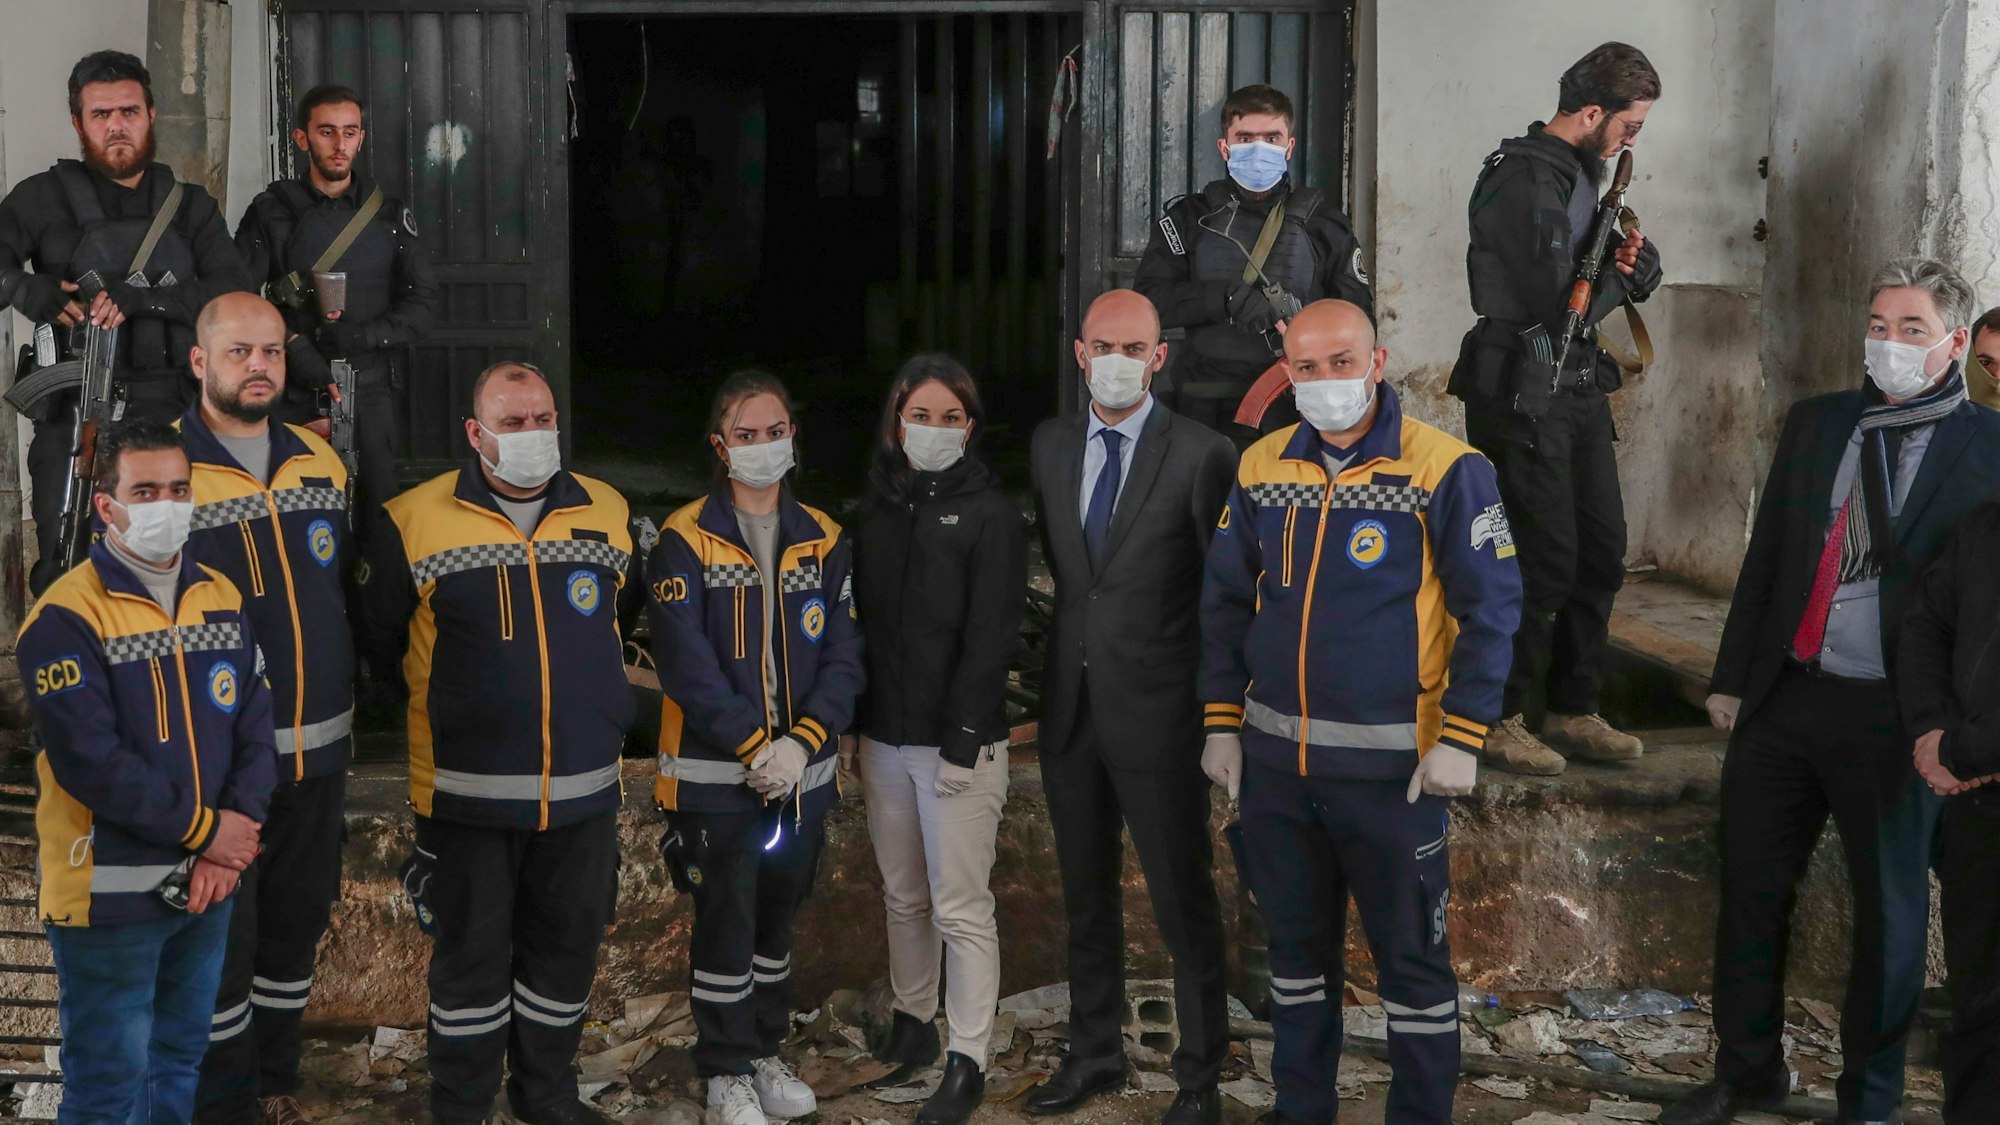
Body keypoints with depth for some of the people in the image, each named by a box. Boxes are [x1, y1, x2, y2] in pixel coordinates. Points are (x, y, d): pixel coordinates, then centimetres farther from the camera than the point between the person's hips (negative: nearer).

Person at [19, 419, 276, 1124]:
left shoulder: (223, 600, 7)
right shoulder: (66, 617, -14)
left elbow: (256, 727, 4)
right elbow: (90, 761, -21)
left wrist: (234, 838, -11)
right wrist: (205, 830, -16)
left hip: (207, 884, 6)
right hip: (109, 895, -6)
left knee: (181, 1065, 19)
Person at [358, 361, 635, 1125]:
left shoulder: (608, 512, 3)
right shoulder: (415, 522, -6)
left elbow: (632, 616, 21)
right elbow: (379, 641, 6)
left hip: (585, 789, 3)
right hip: (469, 795, -3)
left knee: (567, 947, 14)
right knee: (471, 956, 7)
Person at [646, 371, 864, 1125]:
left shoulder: (823, 540, 5)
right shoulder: (686, 541, -8)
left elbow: (844, 655, 0)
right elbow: (687, 665, -14)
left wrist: (802, 741, -14)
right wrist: (756, 746, -19)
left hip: (803, 772, 4)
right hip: (715, 775, -4)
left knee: (777, 918, 16)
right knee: (726, 923, 1)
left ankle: (765, 1052, 31)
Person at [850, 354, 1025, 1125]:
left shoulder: (990, 513, -6)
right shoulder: (877, 506, 8)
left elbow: (991, 636, -11)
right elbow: (863, 619, 11)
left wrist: (962, 742, -15)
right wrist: (853, 726, 6)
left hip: (958, 742, -5)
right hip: (884, 736, 5)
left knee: (960, 907, -3)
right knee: (902, 895, 14)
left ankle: (968, 1063, 4)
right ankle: (912, 1023, 29)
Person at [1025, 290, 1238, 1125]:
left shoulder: (1200, 456, -11)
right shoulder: (1050, 444, 6)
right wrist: (1065, 655, 12)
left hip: (1156, 710, -5)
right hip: (1069, 705, 5)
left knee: (1183, 900, 4)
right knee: (1086, 895, 17)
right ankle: (1094, 1053, 32)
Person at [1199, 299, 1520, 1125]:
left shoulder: (1445, 470, -10)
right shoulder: (1262, 469, 5)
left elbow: (1490, 608, -9)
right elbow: (1225, 602, 12)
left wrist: (1461, 740, -13)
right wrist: (1222, 723, 9)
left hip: (1393, 766, -5)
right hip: (1273, 760, 5)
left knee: (1411, 956, 4)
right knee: (1295, 943, 17)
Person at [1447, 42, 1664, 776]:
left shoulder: (1583, 173, 15)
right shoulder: (1525, 179, -17)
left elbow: (1639, 275, 21)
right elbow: (1563, 302, -23)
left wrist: (1634, 261, -4)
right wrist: (1614, 279, -3)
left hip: (1580, 386, 10)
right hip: (1524, 390, -10)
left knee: (1601, 551, 12)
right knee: (1545, 558, -8)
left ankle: (1573, 711, 23)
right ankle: (1498, 719, 5)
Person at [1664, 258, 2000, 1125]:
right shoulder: (1815, 424, 8)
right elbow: (1766, 558, 11)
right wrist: (1733, 678, 9)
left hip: (1896, 716, -4)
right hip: (1786, 697, 4)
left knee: (1890, 910, 10)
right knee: (1750, 888, 11)